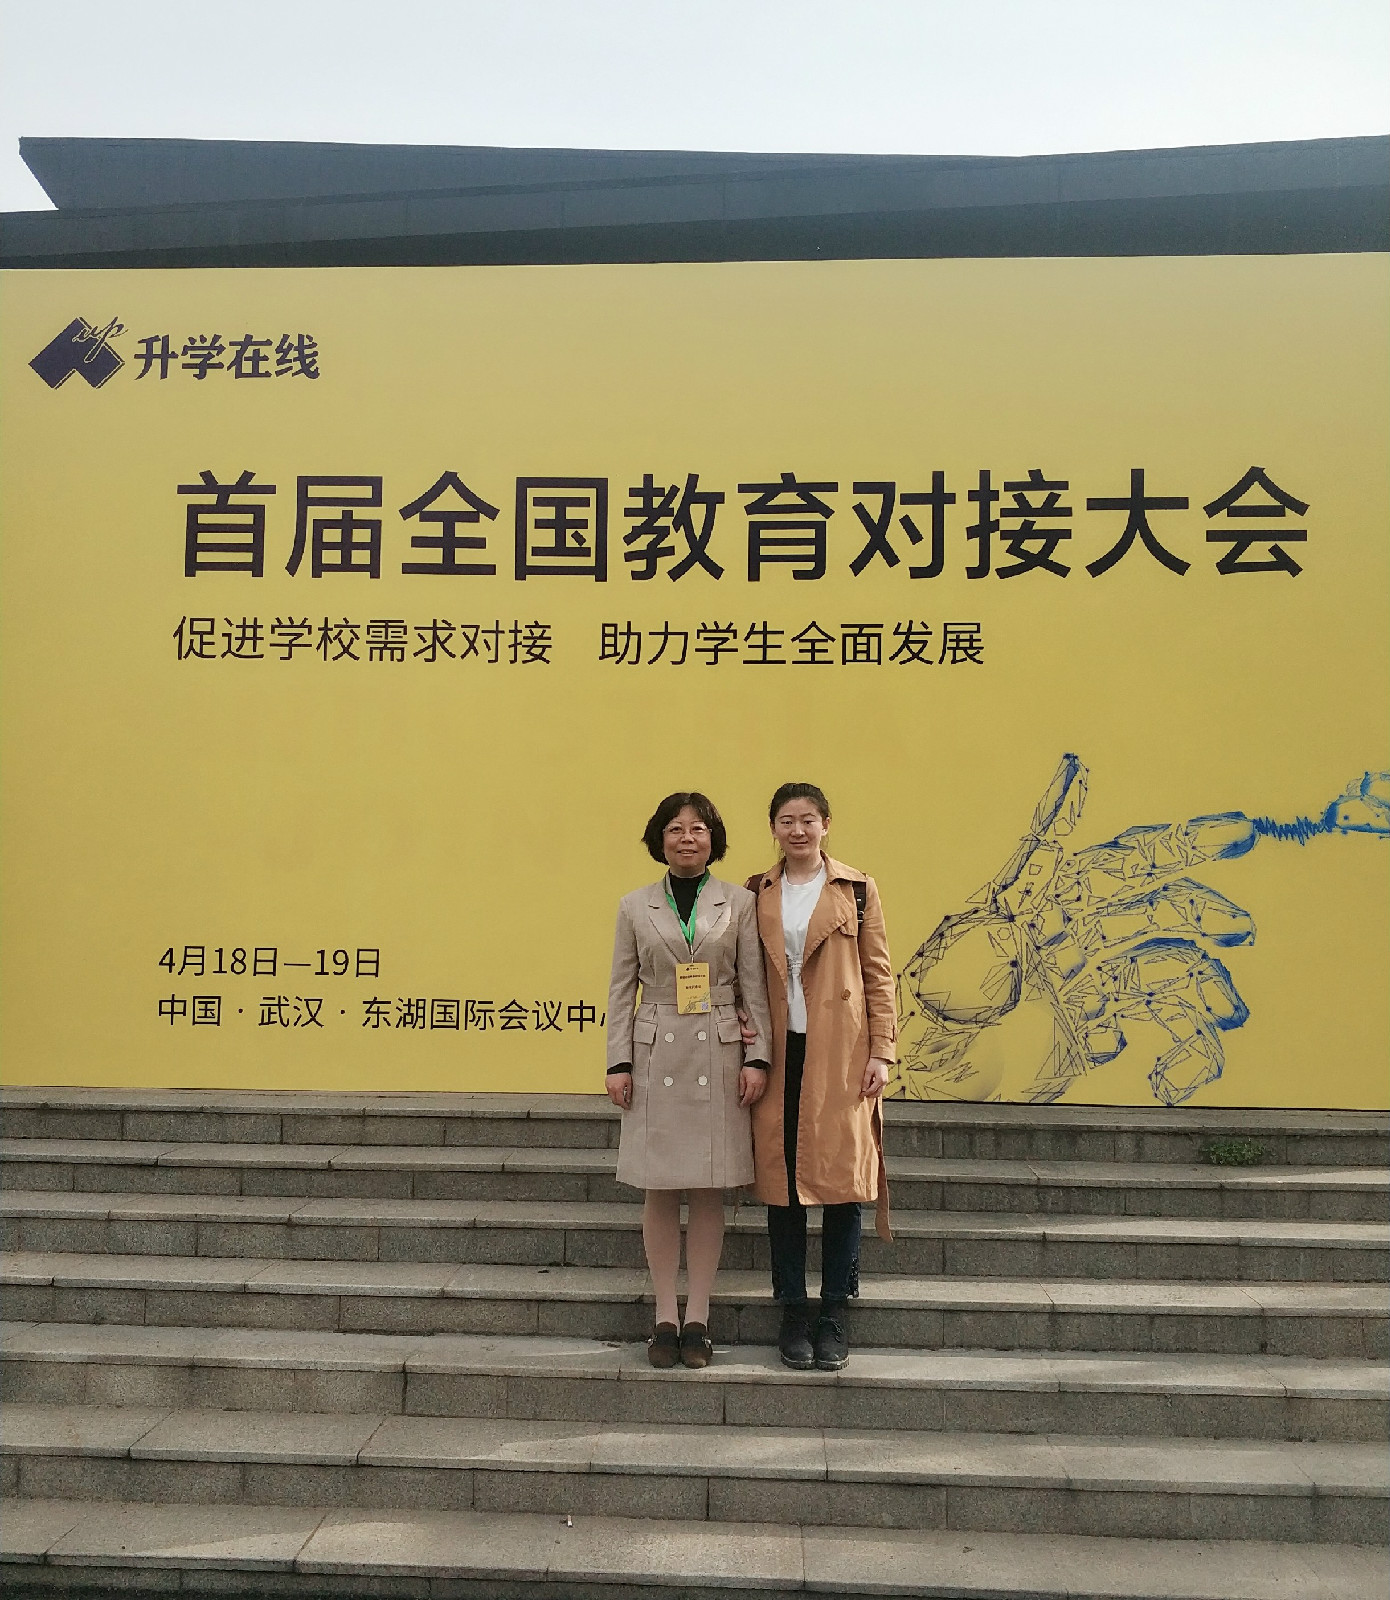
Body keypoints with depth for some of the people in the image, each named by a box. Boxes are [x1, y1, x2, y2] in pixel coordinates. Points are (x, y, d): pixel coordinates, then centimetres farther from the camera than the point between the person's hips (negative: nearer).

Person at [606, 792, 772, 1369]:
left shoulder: (740, 903, 4)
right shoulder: (635, 906, 7)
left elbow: (754, 986, 3)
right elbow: (621, 990, 6)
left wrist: (757, 1057, -4)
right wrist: (618, 1063, 0)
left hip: (719, 1056, 0)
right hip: (655, 1057, 1)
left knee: (708, 1191, 5)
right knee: (660, 1191, 5)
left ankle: (697, 1320, 16)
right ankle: (665, 1318, 17)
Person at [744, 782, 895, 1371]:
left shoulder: (857, 890, 5)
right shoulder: (756, 893, 10)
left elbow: (878, 975, 3)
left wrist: (881, 1051, -2)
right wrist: (742, 1023, -4)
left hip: (840, 1052, -1)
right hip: (777, 1053, 2)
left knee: (841, 1177, 1)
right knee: (781, 1179, 5)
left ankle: (833, 1315, 15)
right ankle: (793, 1312, 18)